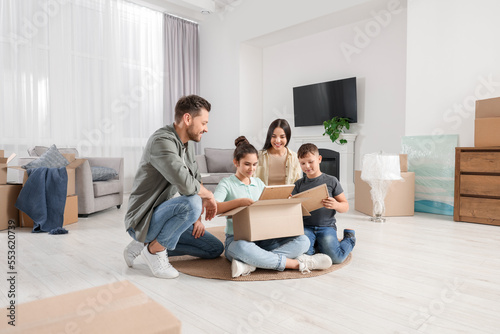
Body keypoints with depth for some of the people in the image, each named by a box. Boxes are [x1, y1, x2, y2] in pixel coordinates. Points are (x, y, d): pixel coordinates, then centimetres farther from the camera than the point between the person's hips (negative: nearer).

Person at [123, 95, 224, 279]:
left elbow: (195, 179, 13)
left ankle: (147, 245, 11)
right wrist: (209, 195, -16)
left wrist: (197, 218, 1)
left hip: (166, 214, 9)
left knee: (215, 249, 8)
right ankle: (155, 250, -9)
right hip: (143, 220, -9)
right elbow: (185, 184, -36)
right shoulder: (162, 141, -23)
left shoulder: (188, 143, 7)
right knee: (192, 203, -36)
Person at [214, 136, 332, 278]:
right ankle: (297, 263, -28)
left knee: (303, 241, -17)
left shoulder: (259, 183, 17)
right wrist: (239, 201, -27)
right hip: (237, 239, -5)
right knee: (243, 248, -43)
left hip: (262, 238, 6)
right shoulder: (226, 183, 0)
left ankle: (249, 265, -31)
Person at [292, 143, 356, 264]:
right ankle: (317, 245, 9)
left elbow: (345, 206, 5)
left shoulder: (331, 181, 3)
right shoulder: (299, 185, 9)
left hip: (326, 226, -1)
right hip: (306, 227, 1)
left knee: (336, 257, -19)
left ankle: (349, 239, 15)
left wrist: (336, 205, -18)